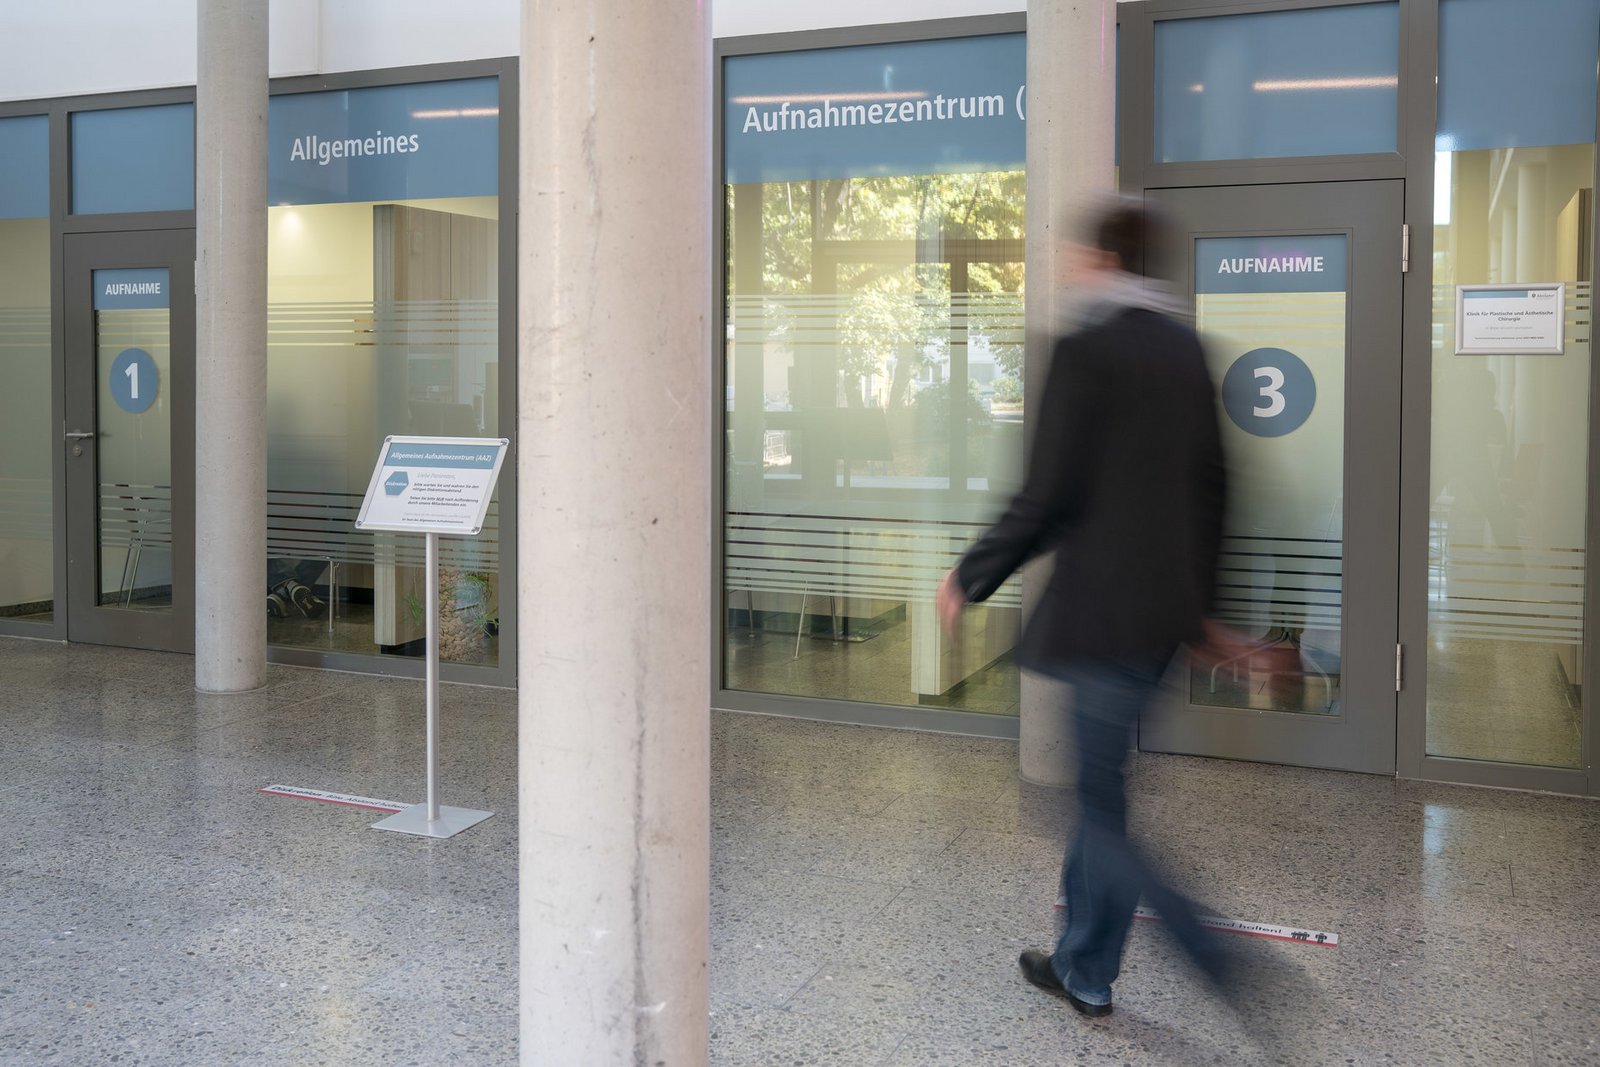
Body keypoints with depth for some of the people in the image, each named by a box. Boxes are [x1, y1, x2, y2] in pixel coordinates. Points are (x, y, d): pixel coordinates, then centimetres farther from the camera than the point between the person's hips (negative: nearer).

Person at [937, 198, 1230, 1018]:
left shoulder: (1085, 349, -13)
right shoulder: (1185, 348, 9)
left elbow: (1047, 493, -15)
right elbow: (1208, 482, 13)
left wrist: (970, 577, -2)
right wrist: (1197, 596, 22)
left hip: (1102, 600, -8)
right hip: (1168, 602, 8)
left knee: (1114, 801, 0)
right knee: (1102, 782, 18)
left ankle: (1234, 978, -2)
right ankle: (1082, 966, 29)